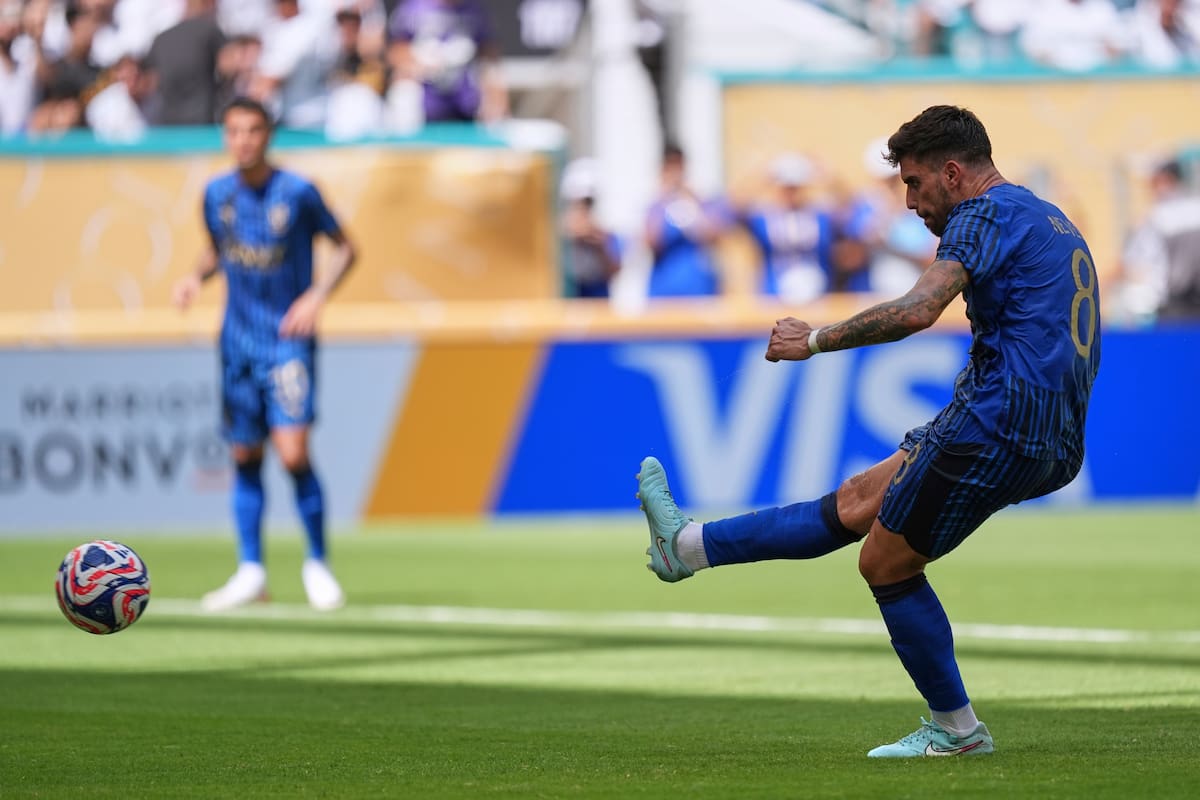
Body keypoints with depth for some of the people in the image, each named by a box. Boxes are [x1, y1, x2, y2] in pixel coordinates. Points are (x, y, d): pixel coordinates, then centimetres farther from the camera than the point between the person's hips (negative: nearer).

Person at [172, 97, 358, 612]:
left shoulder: (297, 193, -9)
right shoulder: (217, 194, 3)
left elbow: (344, 247, 0)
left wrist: (317, 295, -14)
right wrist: (197, 276, 0)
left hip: (288, 341, -4)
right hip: (238, 342, 4)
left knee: (293, 454, -15)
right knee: (245, 457, 6)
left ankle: (317, 564, 2)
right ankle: (250, 571, 15)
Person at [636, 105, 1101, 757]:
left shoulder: (987, 215, -9)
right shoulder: (1052, 221, 21)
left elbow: (917, 311, -23)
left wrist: (816, 339, -13)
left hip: (994, 431, -10)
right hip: (1054, 447, 10)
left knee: (885, 564, 4)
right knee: (855, 503, 14)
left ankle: (954, 728, 12)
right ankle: (687, 545, 22)